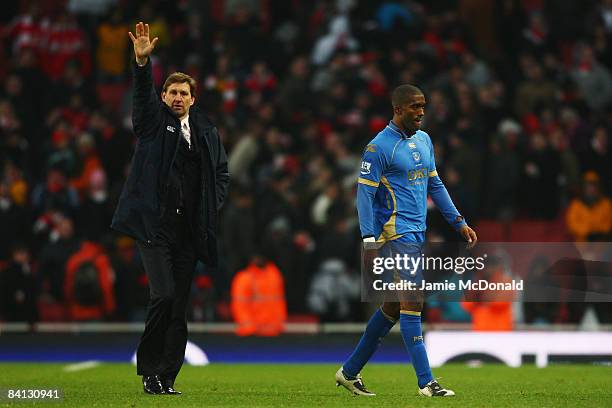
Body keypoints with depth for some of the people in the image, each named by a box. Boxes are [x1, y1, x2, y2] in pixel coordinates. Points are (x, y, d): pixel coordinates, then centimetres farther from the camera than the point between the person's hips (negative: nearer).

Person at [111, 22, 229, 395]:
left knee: (179, 307, 3)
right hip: (155, 225, -4)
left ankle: (166, 378, 8)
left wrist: (213, 206, 8)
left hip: (189, 230, 4)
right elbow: (143, 94, -12)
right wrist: (143, 62, -29)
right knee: (164, 294, -17)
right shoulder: (154, 121, 7)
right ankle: (150, 368, -3)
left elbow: (222, 172, 23)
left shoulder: (207, 132, 15)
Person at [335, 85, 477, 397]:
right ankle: (426, 382, -15)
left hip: (417, 233, 9)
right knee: (412, 302, -13)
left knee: (393, 307, 12)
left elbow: (435, 185, 23)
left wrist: (459, 222, 18)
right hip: (396, 232, -9)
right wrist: (369, 239, -18)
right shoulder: (379, 146, -9)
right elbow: (365, 193, -11)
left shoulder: (424, 141, 15)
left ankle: (350, 371, 23)